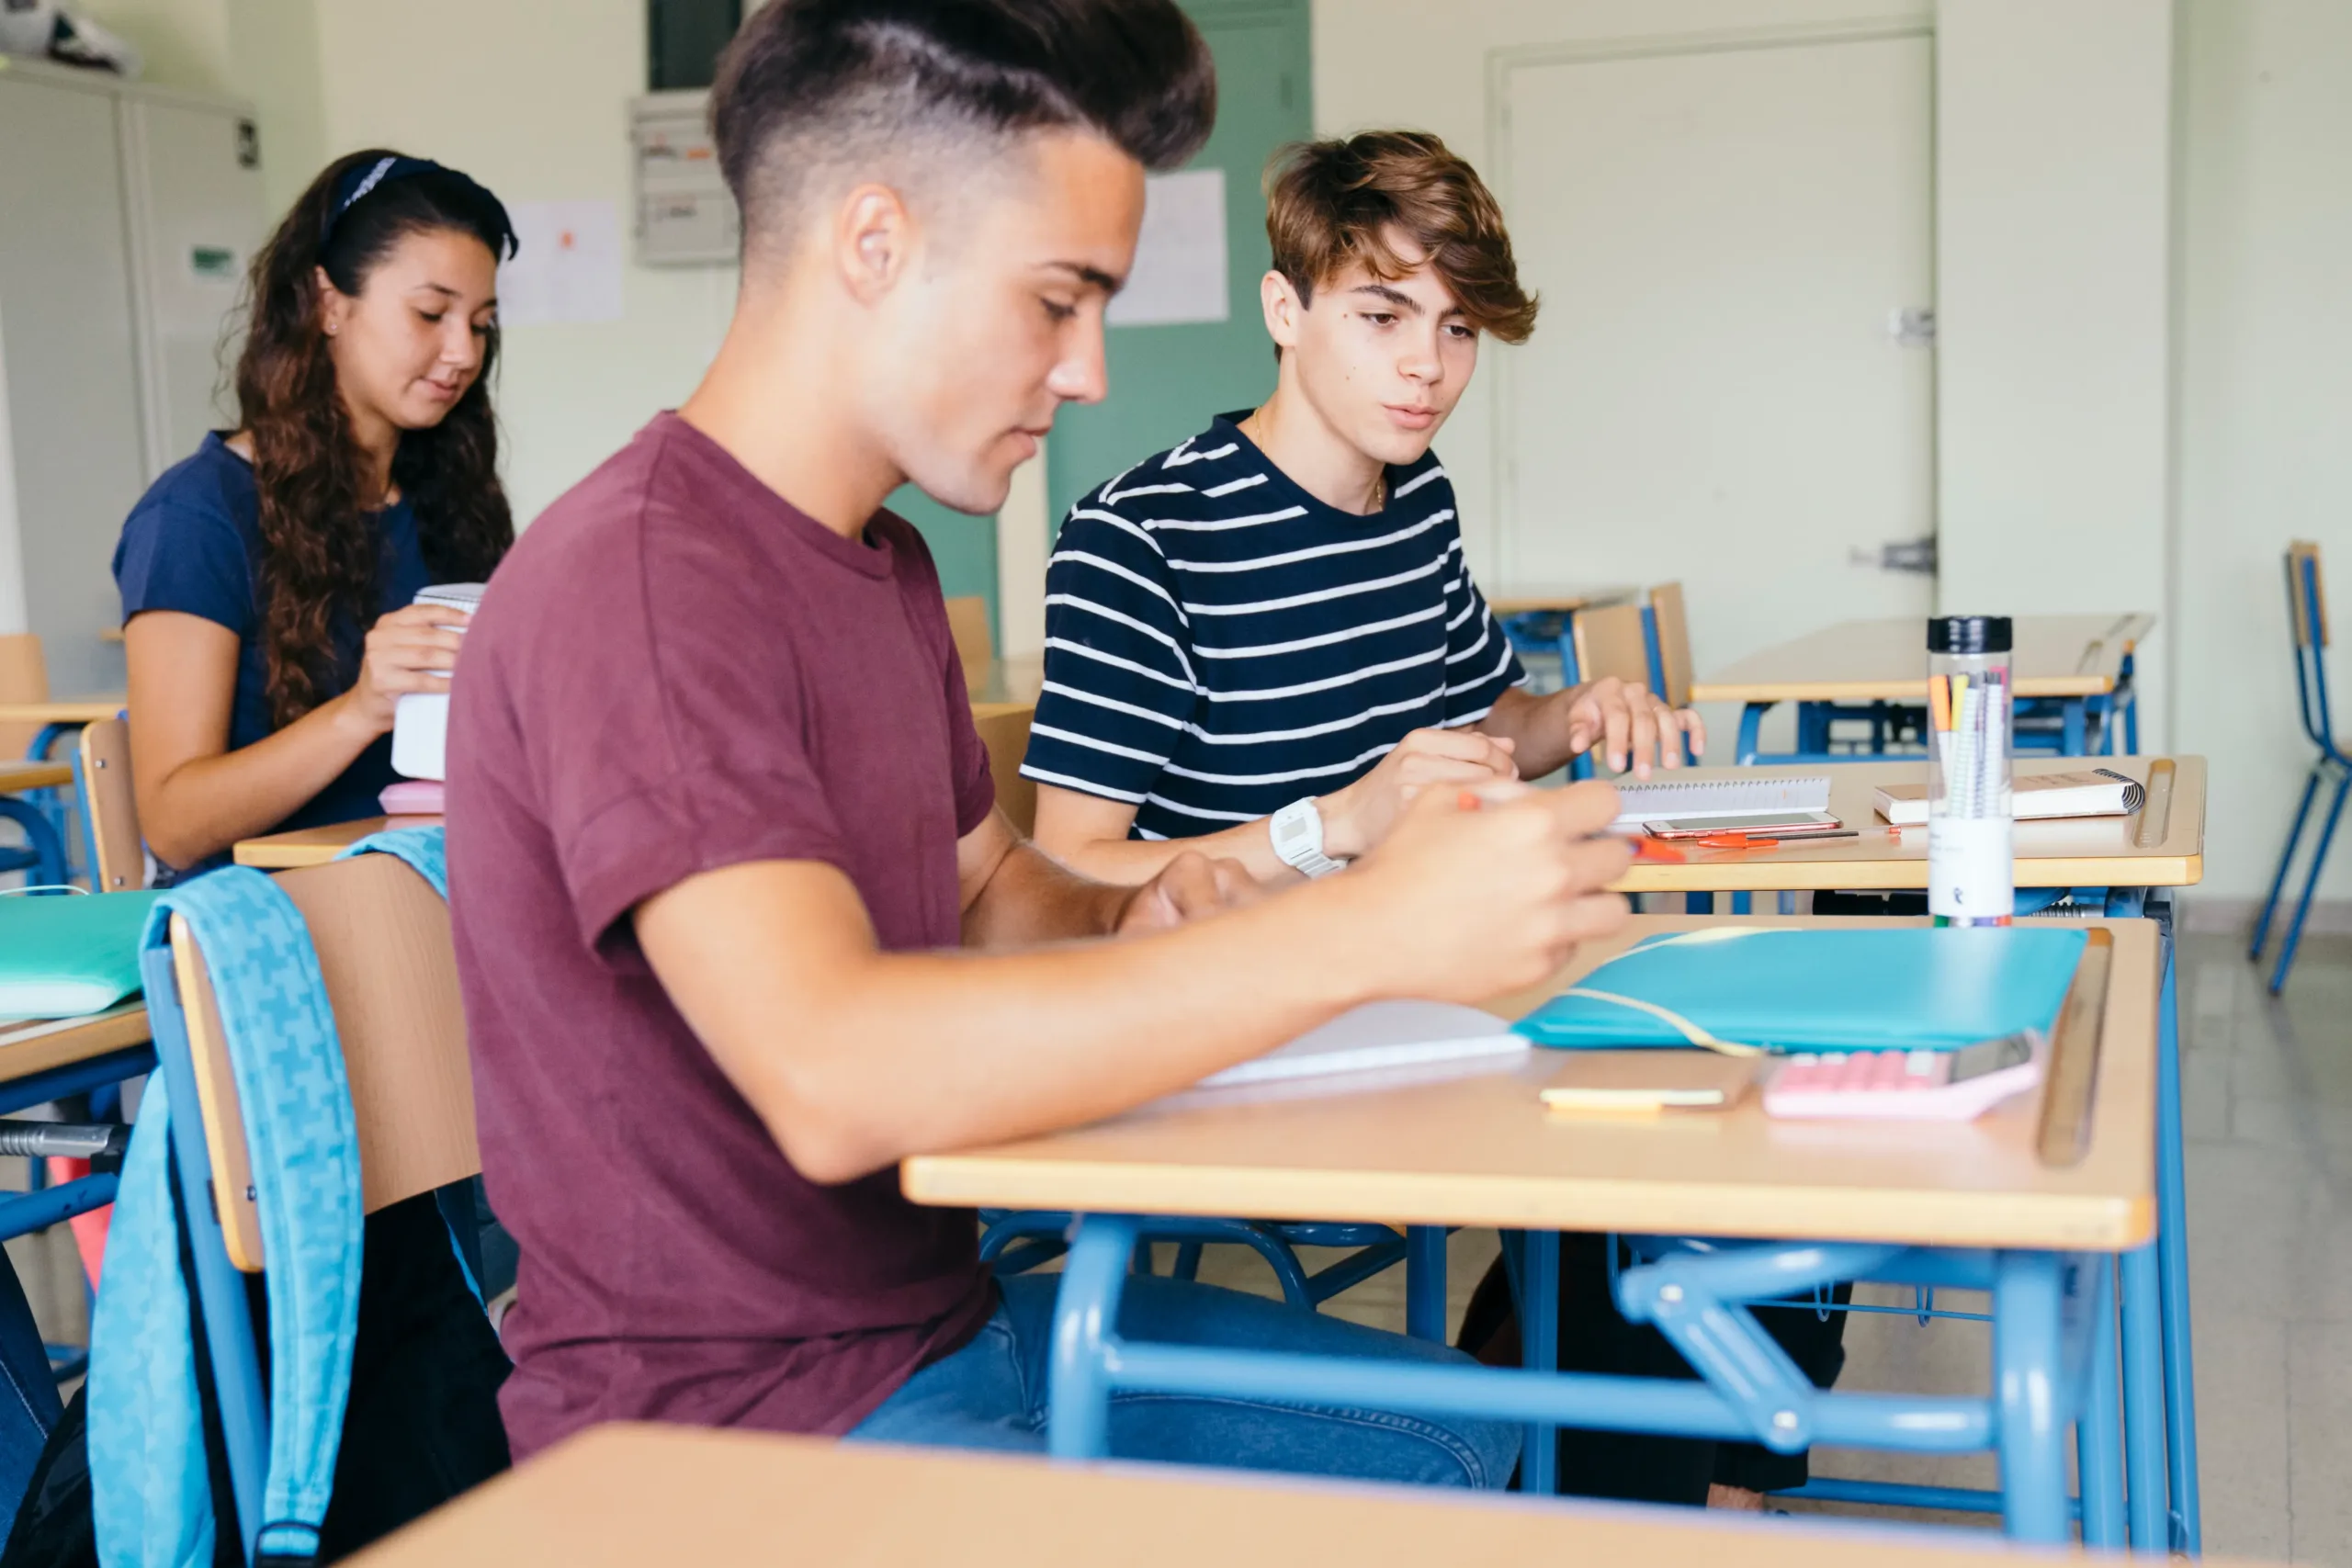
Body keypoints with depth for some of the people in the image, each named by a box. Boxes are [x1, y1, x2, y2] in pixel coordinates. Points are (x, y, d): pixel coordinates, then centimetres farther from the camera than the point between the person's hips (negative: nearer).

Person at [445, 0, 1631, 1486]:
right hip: (728, 1420, -9)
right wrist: (1369, 931, -35)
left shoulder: (886, 561, 9)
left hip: (944, 1313, 9)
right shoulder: (636, 582, -23)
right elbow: (828, 1078, -36)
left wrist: (1135, 924, -3)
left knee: (1471, 1438, 15)